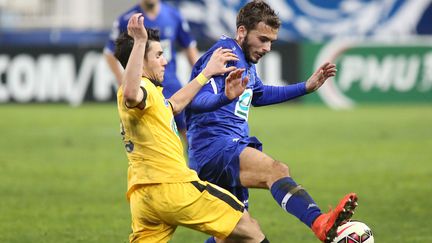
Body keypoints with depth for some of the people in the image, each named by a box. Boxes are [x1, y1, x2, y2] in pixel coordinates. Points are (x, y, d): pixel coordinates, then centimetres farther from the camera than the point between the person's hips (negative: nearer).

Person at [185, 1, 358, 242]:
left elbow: (259, 94, 39)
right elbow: (196, 100, -24)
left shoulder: (247, 60, 19)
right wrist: (225, 97, -44)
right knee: (277, 170, -34)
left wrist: (307, 87, 35)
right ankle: (321, 224, -60)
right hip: (214, 147, -11)